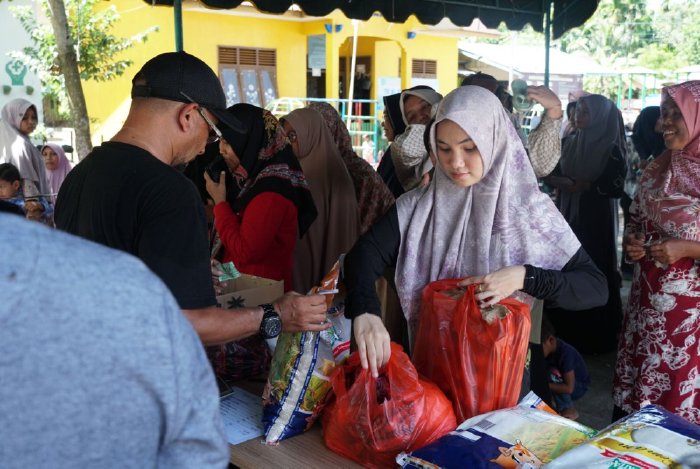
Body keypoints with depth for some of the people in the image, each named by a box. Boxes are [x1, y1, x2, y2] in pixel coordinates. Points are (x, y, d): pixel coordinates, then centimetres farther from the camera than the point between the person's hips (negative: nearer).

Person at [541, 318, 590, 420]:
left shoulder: (566, 352, -33)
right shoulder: (548, 349, -15)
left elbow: (569, 388, -35)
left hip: (579, 386, -6)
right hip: (561, 381, 6)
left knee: (552, 374, -31)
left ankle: (568, 410, -13)